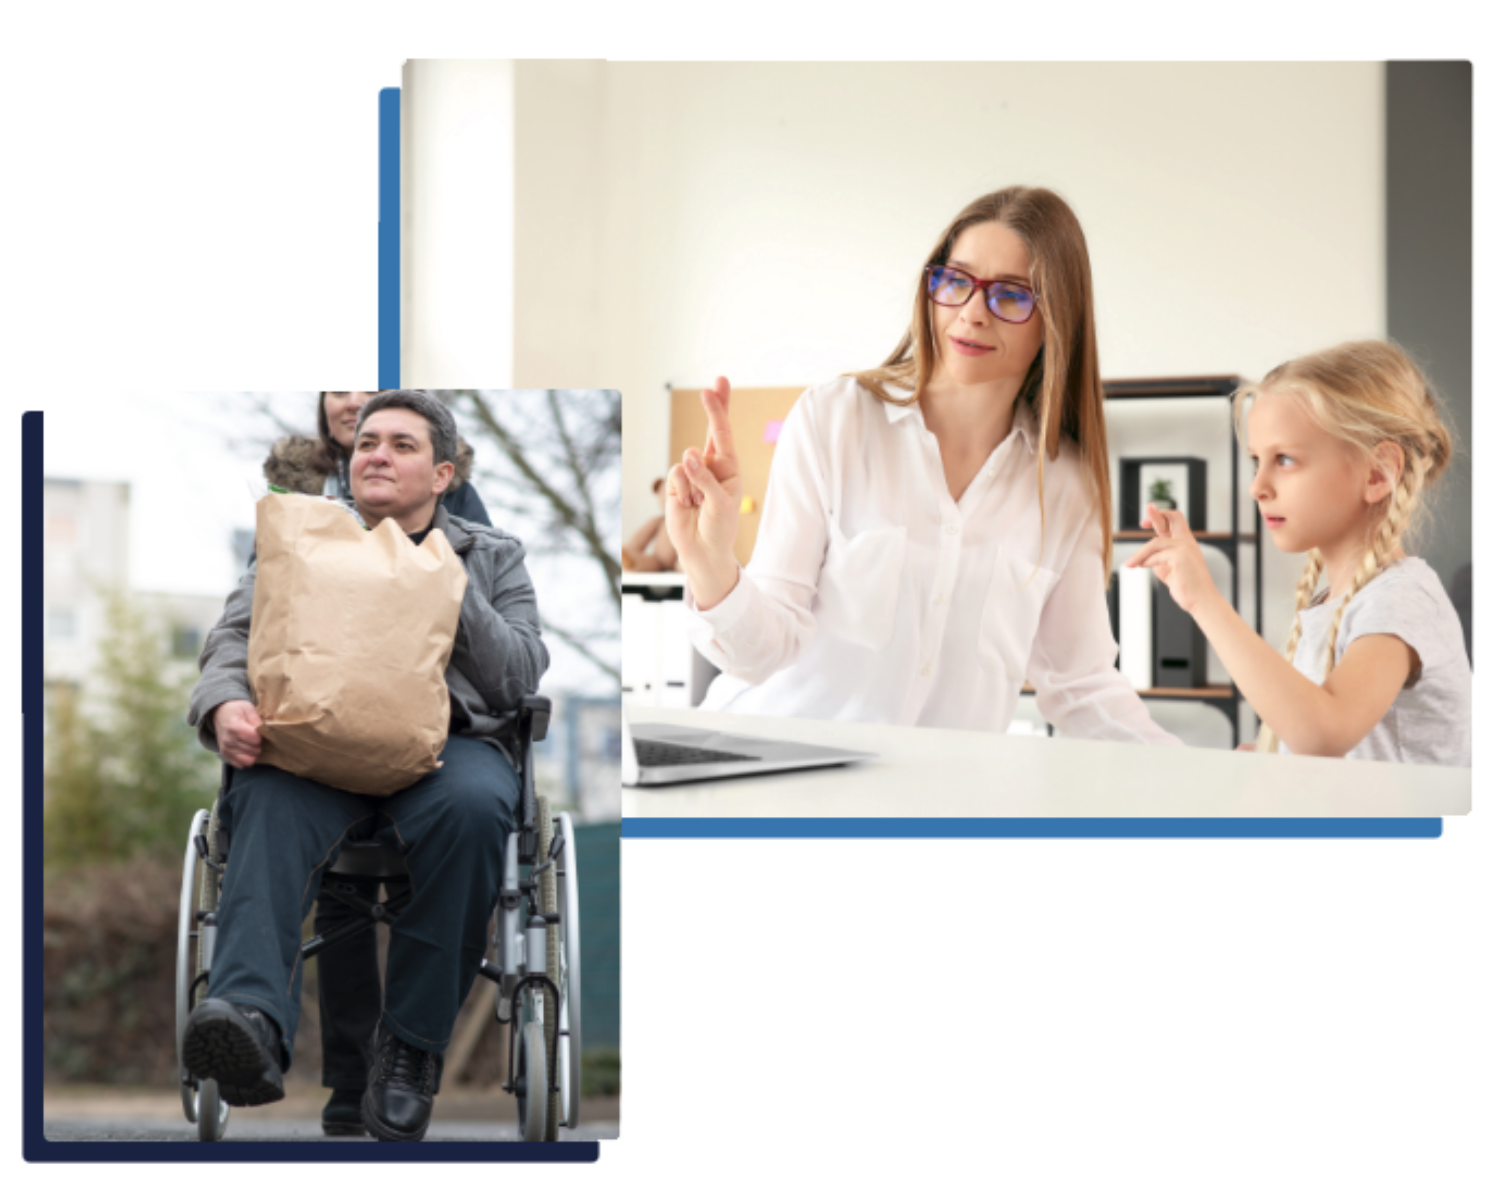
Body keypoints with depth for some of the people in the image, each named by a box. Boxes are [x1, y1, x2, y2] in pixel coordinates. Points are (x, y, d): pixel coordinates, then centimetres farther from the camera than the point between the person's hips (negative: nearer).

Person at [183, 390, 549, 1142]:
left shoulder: (493, 557, 24)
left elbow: (521, 678, 10)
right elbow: (231, 643, 9)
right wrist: (227, 706, -15)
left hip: (447, 741, 0)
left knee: (472, 804, -39)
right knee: (268, 798, -38)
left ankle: (411, 1044, -29)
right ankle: (252, 1024, -59)